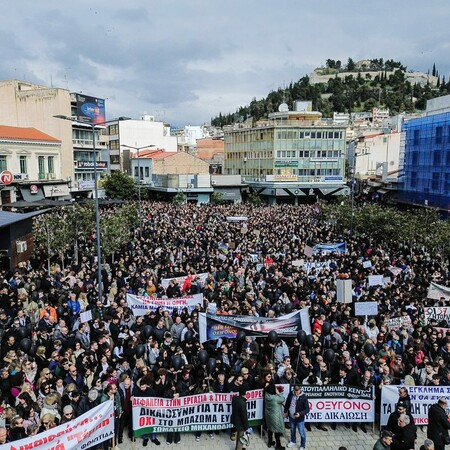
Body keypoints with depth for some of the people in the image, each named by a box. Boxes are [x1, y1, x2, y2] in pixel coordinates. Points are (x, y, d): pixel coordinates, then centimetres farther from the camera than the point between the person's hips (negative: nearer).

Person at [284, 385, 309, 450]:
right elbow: (287, 402, 6)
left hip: (300, 418, -4)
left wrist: (300, 414, -30)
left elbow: (307, 409, -18)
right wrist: (285, 411, 11)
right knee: (292, 430, 26)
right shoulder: (291, 394, -12)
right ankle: (293, 441, 50)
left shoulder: (304, 397, -24)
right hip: (291, 417, 5)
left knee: (301, 433, 12)